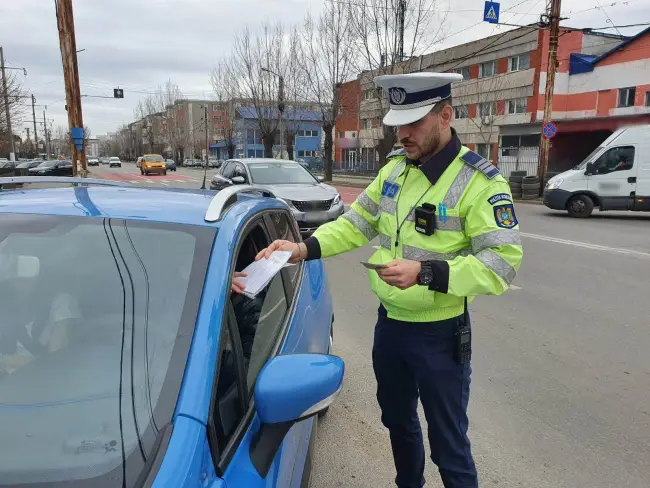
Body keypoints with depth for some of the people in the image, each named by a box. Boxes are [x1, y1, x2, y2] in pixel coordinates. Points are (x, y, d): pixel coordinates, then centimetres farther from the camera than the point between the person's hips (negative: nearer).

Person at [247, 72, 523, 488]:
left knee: (448, 442, 8)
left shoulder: (480, 182, -17)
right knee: (397, 419, 25)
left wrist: (425, 273, -33)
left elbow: (503, 263, -22)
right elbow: (356, 223, 8)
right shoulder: (394, 170, 3)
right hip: (389, 323, 7)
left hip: (440, 334, -6)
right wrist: (305, 248, -7)